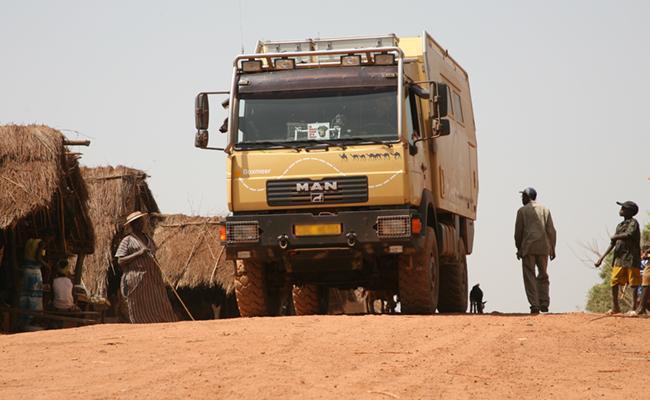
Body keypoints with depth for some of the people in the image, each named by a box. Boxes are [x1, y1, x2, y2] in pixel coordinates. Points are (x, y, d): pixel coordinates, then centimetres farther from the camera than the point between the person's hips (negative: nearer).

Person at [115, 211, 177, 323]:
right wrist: (138, 253, -18)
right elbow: (120, 261, -10)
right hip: (136, 280, -6)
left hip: (153, 279, 6)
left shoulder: (148, 238, 17)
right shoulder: (127, 241, -2)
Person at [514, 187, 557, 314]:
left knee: (530, 277, -2)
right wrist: (552, 249, 10)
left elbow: (518, 231, 1)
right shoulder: (545, 210, 10)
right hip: (543, 247, 3)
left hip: (528, 248, -3)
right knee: (543, 276, 12)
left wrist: (518, 248, 11)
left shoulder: (522, 211, 2)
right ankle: (544, 304, 3)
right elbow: (551, 231, 6)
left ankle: (534, 305, -11)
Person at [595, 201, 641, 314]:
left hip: (631, 258, -7)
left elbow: (629, 235, -25)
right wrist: (602, 258, 14)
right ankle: (615, 307, 13)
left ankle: (634, 308, -1)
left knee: (633, 284, -3)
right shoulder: (620, 226, 18)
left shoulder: (633, 223, -5)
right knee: (614, 282, 3)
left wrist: (615, 237, -8)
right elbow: (613, 244, 19)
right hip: (619, 257, 7)